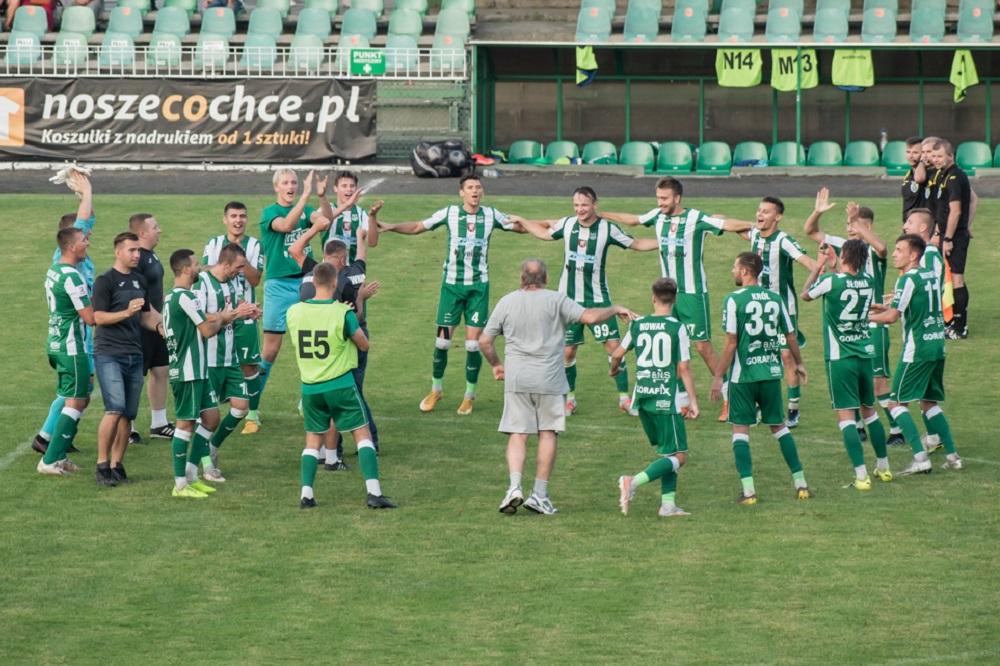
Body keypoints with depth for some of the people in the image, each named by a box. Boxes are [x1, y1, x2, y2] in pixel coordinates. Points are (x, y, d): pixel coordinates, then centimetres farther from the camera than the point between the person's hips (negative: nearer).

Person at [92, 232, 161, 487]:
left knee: (128, 415, 4)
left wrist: (159, 325, 3)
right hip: (108, 354, -7)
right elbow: (99, 317, -11)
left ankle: (116, 465, 13)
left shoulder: (139, 280, 16)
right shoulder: (105, 281, -5)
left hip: (135, 355, 7)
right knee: (115, 409, -18)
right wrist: (127, 312, -22)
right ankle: (102, 464, -9)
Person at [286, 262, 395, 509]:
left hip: (310, 387, 4)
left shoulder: (294, 312, -3)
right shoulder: (343, 313, -14)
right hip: (340, 385, -4)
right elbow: (364, 345, -2)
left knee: (313, 440, 15)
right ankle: (374, 492, -6)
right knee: (362, 434, 3)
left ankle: (306, 493, 4)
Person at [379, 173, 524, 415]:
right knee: (442, 340, 0)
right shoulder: (449, 213, -3)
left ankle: (469, 395, 13)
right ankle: (436, 389, 21)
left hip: (478, 286, 0)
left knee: (473, 343, -3)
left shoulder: (491, 215, 0)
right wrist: (390, 227, -7)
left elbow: (519, 227, 12)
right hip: (452, 283, 0)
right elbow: (417, 227, 5)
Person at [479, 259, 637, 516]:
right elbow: (589, 317, -13)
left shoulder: (507, 302, 4)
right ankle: (540, 494, 5)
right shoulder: (556, 300, -5)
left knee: (517, 435, 3)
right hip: (549, 380, -2)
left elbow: (485, 341, 7)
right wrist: (615, 309, 4)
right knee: (548, 434, 7)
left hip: (516, 379, 2)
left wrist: (496, 365, 24)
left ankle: (514, 487, -15)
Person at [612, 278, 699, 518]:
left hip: (642, 397, 6)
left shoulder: (638, 325, 5)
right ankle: (634, 481, -21)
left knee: (666, 451, 18)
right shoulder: (677, 328, -8)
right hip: (666, 398, -6)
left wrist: (614, 369, 36)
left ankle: (668, 503, 11)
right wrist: (693, 400, -3)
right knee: (678, 456, -2)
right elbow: (684, 368, -9)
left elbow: (617, 355, 14)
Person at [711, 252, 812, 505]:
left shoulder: (734, 300, -9)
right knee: (779, 425, 16)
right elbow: (790, 336, 12)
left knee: (740, 428, 3)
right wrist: (798, 363, 28)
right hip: (771, 372, 4)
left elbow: (731, 343, -12)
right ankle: (800, 483, 14)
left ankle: (748, 490, -6)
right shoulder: (775, 298, 5)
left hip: (743, 375, -4)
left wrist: (718, 377, -7)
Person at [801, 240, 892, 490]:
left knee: (845, 415, -5)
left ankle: (861, 476, -13)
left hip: (840, 357, -5)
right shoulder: (868, 281, 0)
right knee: (869, 410, 21)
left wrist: (819, 266, 16)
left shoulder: (831, 281, -14)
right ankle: (883, 467, 29)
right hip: (866, 354, 5)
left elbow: (805, 294, 4)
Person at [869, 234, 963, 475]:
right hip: (937, 346, 8)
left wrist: (867, 317, 1)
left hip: (917, 349, -8)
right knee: (929, 403, 18)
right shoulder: (931, 275, 12)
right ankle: (953, 456, 13)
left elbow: (892, 317, -16)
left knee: (897, 402, -2)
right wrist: (886, 307, 21)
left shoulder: (908, 280, -13)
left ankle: (920, 458, -12)